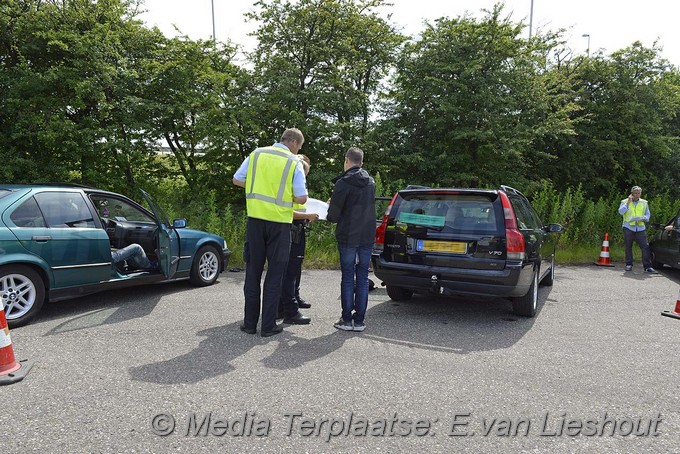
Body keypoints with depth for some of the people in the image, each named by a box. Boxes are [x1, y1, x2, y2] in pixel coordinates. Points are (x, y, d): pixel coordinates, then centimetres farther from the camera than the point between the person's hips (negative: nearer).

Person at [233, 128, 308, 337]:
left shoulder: (256, 154, 6)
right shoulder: (294, 163, -3)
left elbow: (237, 180, 9)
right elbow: (301, 198, -8)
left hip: (256, 218, 3)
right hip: (279, 222, -3)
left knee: (253, 271, 12)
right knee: (275, 274, 6)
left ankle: (250, 322, 17)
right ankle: (268, 325, 9)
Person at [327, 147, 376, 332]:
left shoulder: (343, 183, -11)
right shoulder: (371, 182, 9)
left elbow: (333, 215, -11)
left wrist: (329, 215, 10)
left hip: (348, 237, -4)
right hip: (367, 237, 5)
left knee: (347, 278, 4)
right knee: (362, 279, 9)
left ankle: (347, 320, 9)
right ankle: (359, 320, 12)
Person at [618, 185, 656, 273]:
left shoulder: (644, 203, 15)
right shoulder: (625, 202, 7)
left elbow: (647, 214, 16)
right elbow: (620, 211, -9)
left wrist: (644, 218, -6)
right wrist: (628, 202, -12)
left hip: (640, 227, 2)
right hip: (628, 227, -1)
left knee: (645, 247, -7)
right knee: (628, 247, 3)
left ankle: (647, 266, -5)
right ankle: (629, 264, 14)